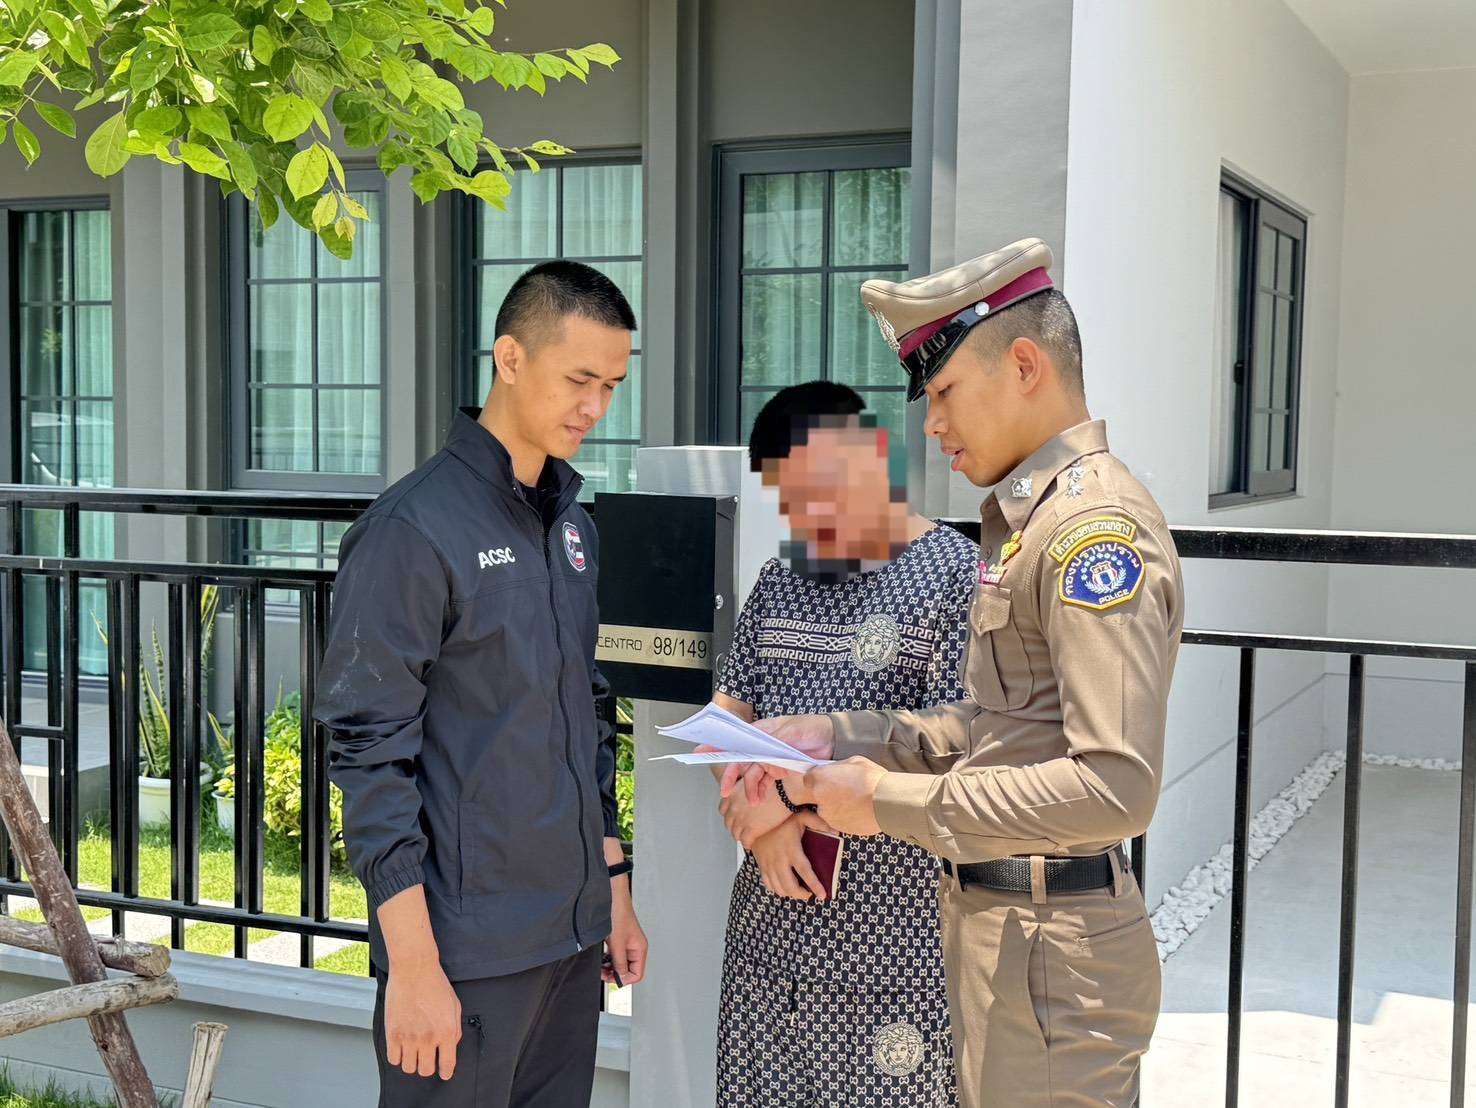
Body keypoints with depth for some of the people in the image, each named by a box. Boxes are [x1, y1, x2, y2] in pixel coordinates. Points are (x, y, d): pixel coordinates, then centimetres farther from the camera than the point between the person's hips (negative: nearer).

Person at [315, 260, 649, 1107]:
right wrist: (412, 964, -16)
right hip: (468, 947, -7)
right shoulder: (414, 529, -13)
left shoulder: (573, 524, 10)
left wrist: (615, 892, 16)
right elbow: (369, 752, -14)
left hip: (573, 938, 7)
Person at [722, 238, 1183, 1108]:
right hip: (998, 925, 9)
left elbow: (1117, 787, -27)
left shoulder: (1098, 527, -19)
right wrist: (834, 738, 6)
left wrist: (892, 800, -21)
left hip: (1053, 950, -9)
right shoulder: (1032, 516, 13)